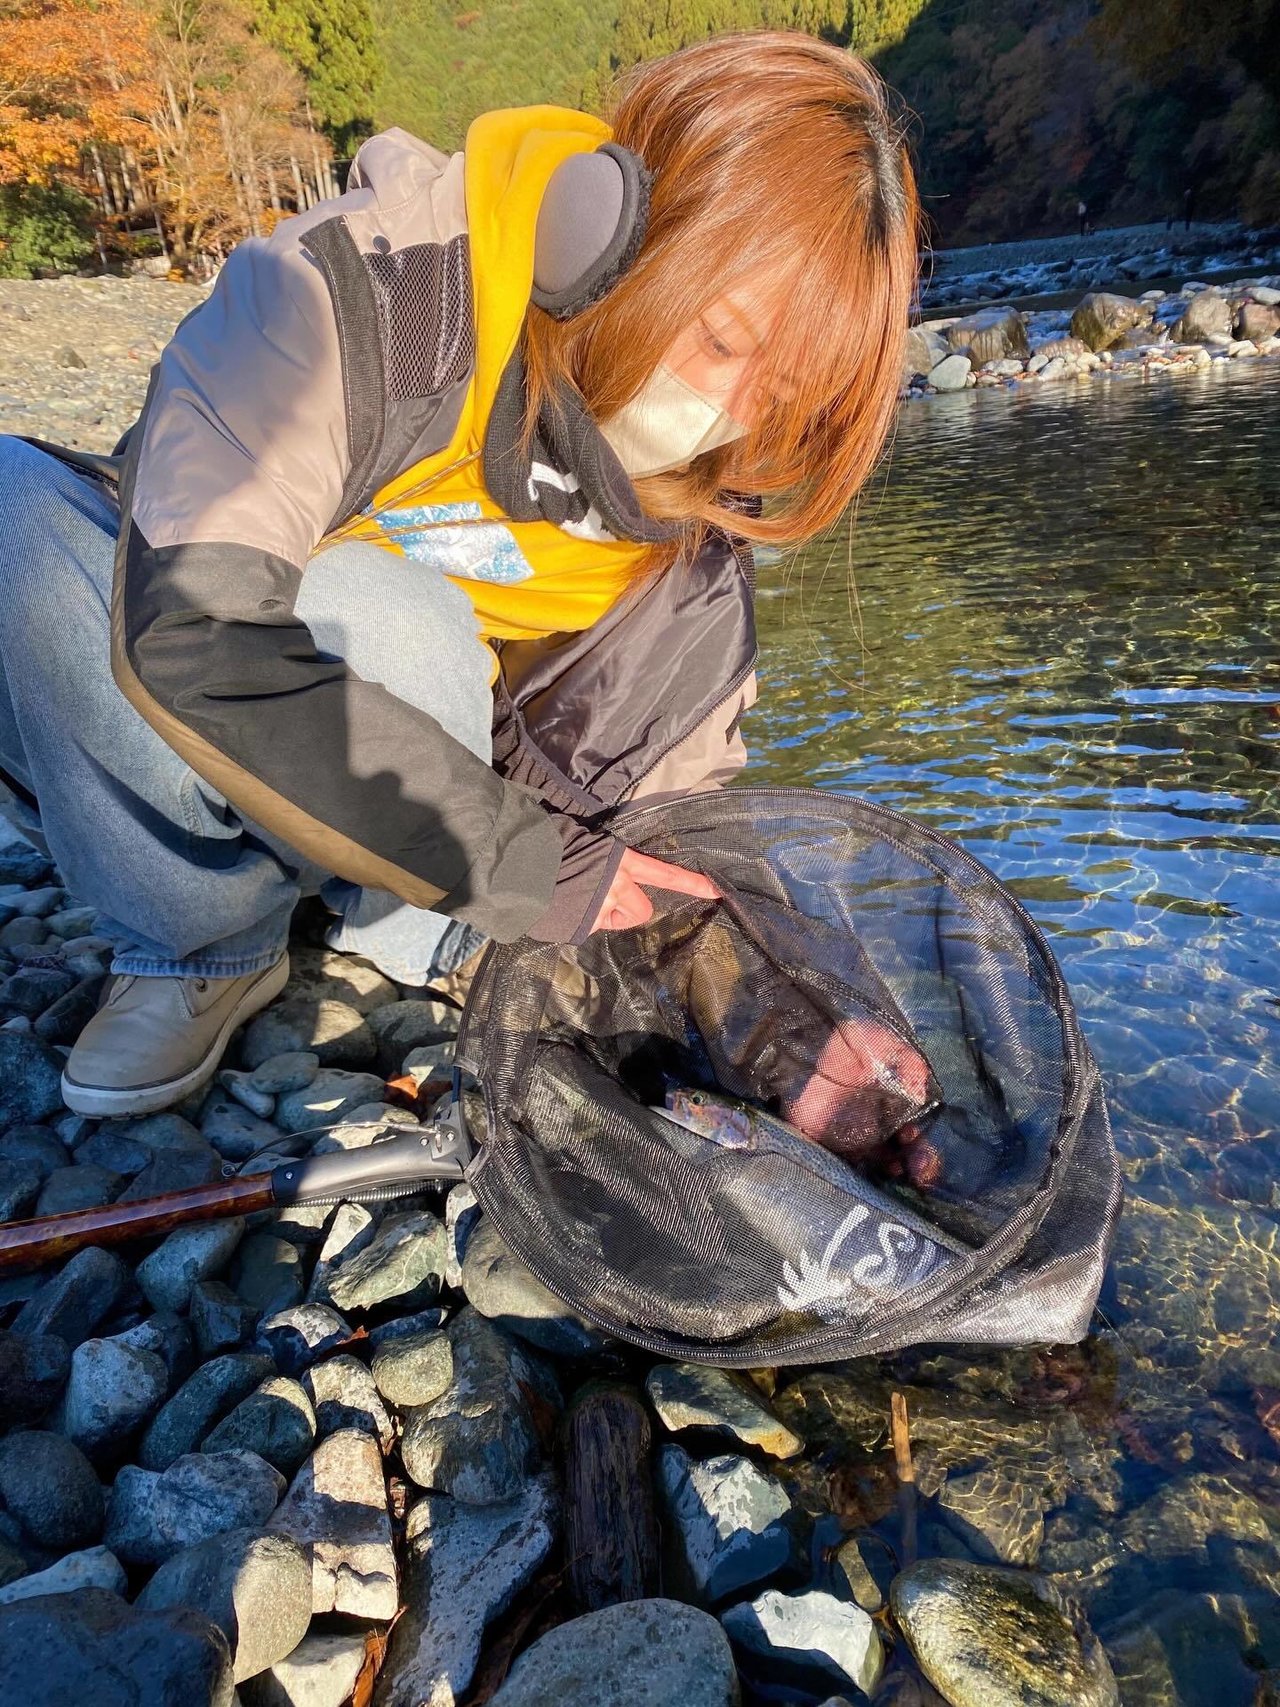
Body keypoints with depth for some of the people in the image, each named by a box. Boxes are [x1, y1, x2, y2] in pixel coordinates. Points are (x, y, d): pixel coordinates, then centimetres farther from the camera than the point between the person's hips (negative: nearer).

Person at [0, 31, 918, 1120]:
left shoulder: (706, 481, -11)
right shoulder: (364, 288, -27)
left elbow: (676, 779, -9)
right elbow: (189, 633, -38)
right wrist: (534, 868, -36)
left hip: (427, 761, 1)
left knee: (377, 622, -33)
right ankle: (202, 949, -10)